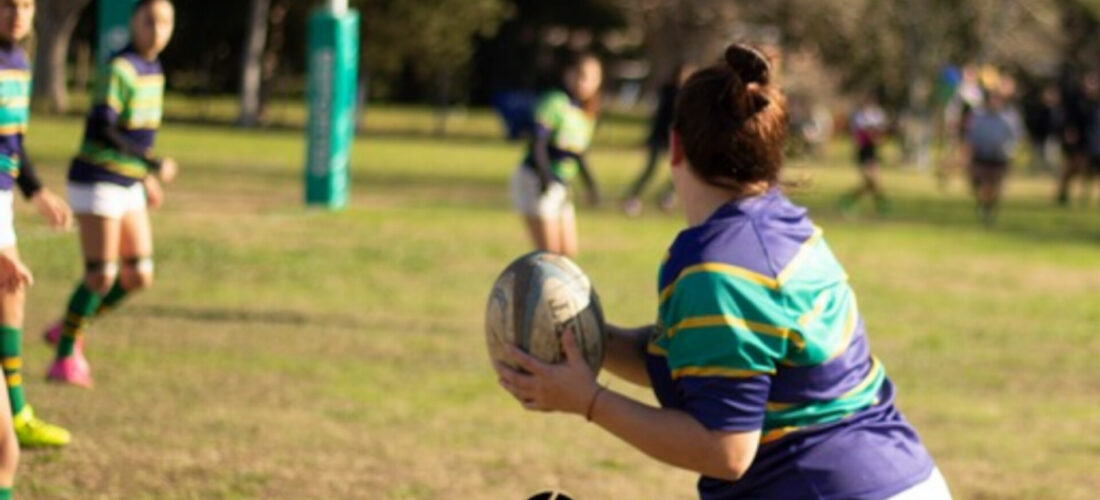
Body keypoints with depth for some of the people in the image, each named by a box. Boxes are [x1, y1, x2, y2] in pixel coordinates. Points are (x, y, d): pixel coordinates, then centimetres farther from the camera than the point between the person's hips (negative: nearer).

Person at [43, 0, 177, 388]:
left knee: (139, 277, 5)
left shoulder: (152, 69, 8)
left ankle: (67, 329, 23)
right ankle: (65, 357, 6)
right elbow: (101, 130, -26)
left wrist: (146, 178, 20)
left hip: (127, 187, 8)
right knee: (101, 276, -10)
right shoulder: (119, 70, -18)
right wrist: (153, 164, -27)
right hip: (97, 184, -8)